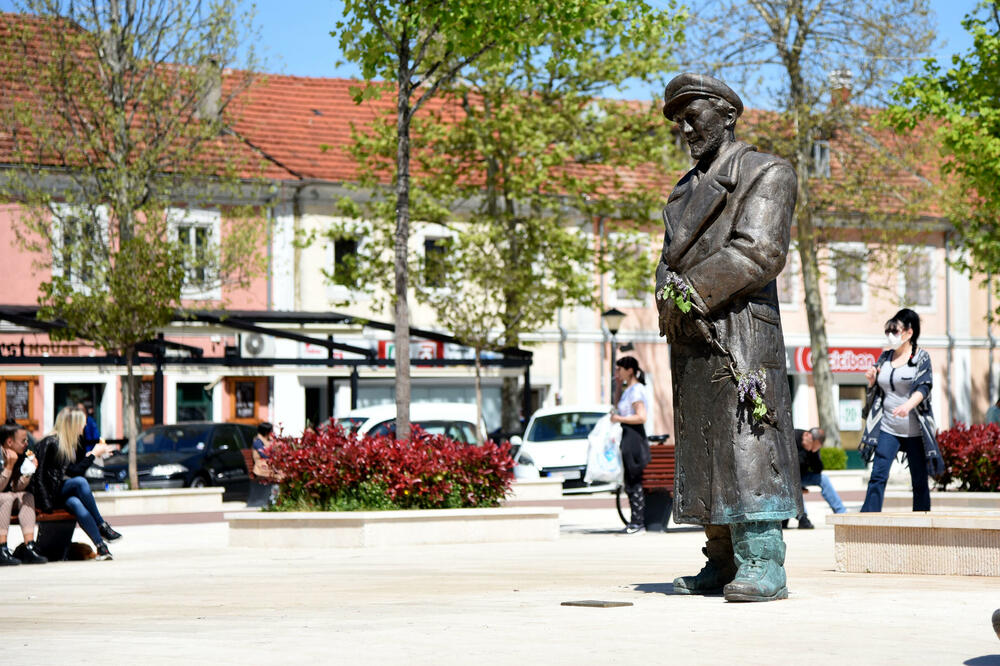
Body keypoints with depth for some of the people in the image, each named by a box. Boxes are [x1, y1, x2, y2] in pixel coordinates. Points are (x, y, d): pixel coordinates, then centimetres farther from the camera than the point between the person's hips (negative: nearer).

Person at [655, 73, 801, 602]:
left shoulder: (765, 173, 0)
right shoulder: (686, 189, 25)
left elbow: (759, 252, -12)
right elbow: (669, 261, 18)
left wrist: (691, 294, -12)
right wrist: (671, 300, -5)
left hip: (740, 334, -8)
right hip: (691, 340, 8)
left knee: (745, 444, -13)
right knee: (701, 449, 6)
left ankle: (763, 567, -15)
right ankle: (722, 562, 10)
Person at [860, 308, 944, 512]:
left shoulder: (921, 357, -1)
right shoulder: (884, 357, 12)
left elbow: (924, 387, -16)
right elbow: (877, 390, 22)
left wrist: (908, 405, -34)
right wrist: (871, 379, -1)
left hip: (914, 430, -3)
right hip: (887, 428, 3)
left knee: (920, 481, 5)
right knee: (878, 476, -9)